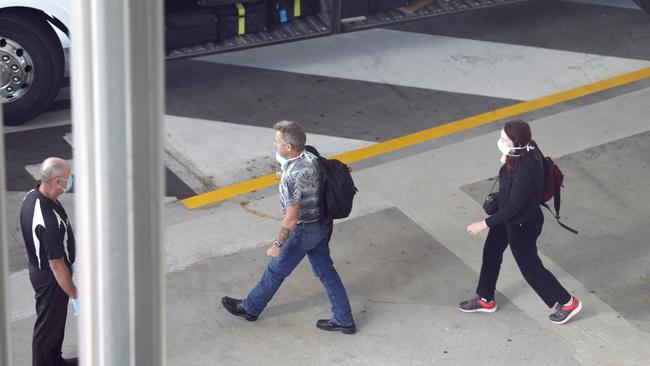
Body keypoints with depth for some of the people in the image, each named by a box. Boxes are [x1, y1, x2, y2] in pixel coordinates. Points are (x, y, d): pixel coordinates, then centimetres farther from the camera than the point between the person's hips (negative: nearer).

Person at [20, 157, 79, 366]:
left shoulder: (31, 196, -9)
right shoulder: (50, 220, -39)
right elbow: (56, 265, -31)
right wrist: (75, 295, -19)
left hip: (38, 268, 10)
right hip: (50, 278, -10)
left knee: (56, 319, 28)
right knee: (48, 327, 11)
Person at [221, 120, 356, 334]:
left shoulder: (292, 177, -33)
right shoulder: (311, 158, -7)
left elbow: (291, 219, -27)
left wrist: (278, 245, -16)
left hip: (304, 231, -8)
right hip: (322, 224, 8)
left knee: (276, 270, 14)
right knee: (325, 270, 19)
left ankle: (250, 308, 36)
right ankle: (344, 320, 27)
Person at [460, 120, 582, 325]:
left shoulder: (525, 170, -40)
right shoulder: (526, 150, -15)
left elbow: (513, 207, -29)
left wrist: (485, 224, -21)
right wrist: (507, 161, -5)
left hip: (522, 224, -9)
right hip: (508, 216, 9)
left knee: (529, 266, 13)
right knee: (491, 253, 24)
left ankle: (568, 303, 34)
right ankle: (486, 300, 47)